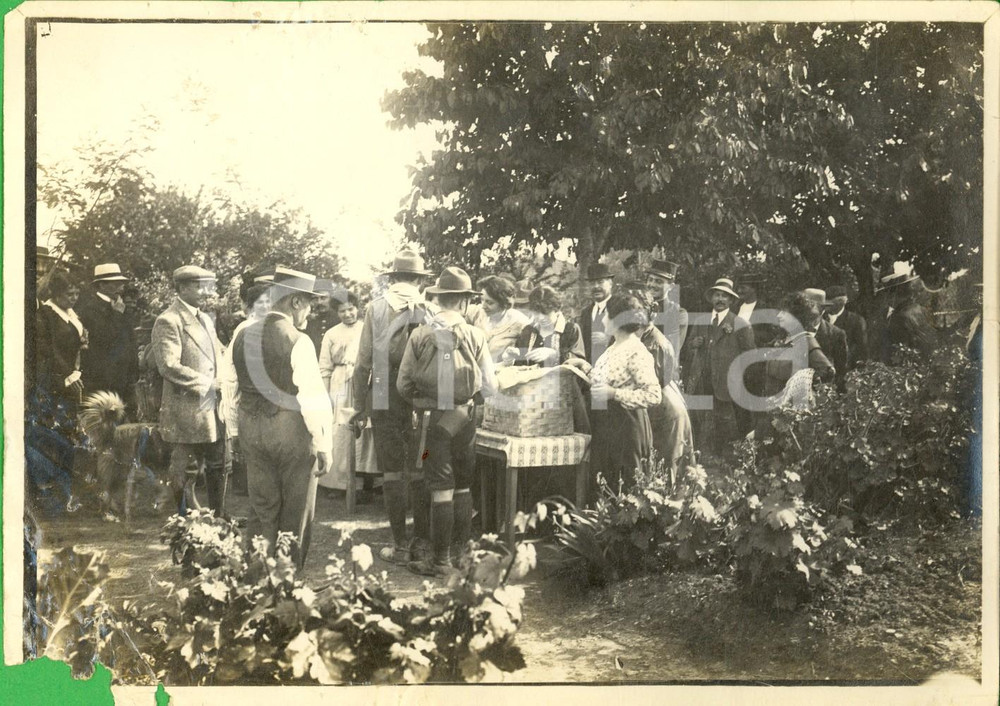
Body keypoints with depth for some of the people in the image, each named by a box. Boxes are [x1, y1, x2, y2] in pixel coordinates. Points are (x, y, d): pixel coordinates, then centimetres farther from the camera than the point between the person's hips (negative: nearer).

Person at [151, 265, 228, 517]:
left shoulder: (206, 319, 16)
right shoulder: (169, 321, -12)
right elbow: (169, 366, -21)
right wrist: (209, 384, -19)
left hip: (212, 409, 8)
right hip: (186, 410, -8)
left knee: (217, 467, 15)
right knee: (180, 471, 4)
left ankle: (218, 518, 28)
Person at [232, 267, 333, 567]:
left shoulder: (243, 336, 5)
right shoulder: (297, 341, -15)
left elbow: (237, 387, 11)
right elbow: (313, 398, -17)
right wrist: (323, 446, -12)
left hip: (251, 430, 6)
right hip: (292, 431, -6)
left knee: (261, 509, 14)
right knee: (295, 514, 7)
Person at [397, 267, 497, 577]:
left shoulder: (419, 335, -6)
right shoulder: (475, 336, -5)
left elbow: (403, 385, 0)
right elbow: (489, 387, -3)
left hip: (432, 419, -1)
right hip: (465, 418, 1)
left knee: (441, 489, 2)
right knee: (463, 485, 16)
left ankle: (440, 560, 6)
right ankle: (462, 548, 26)